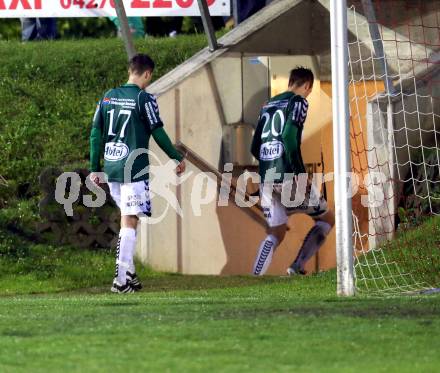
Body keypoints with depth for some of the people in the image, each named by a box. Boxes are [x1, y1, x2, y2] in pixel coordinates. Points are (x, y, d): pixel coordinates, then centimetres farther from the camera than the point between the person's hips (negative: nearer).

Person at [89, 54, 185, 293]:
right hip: (134, 169, -6)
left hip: (111, 169, 6)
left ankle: (129, 274, 18)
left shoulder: (108, 97, 9)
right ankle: (121, 279, -11)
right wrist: (177, 159, 7)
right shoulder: (144, 99, -9)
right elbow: (158, 134, -6)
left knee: (127, 218, 18)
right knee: (129, 222, -5)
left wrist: (94, 169, 16)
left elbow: (96, 134, 11)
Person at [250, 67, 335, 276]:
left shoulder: (268, 105, 19)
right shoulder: (298, 102, -3)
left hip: (266, 179, 7)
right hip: (287, 178, -7)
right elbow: (289, 136, -18)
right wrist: (301, 174, -18)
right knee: (326, 218, 10)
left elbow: (254, 148, 19)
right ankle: (297, 267, -2)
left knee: (276, 233, 11)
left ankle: (256, 276, -7)